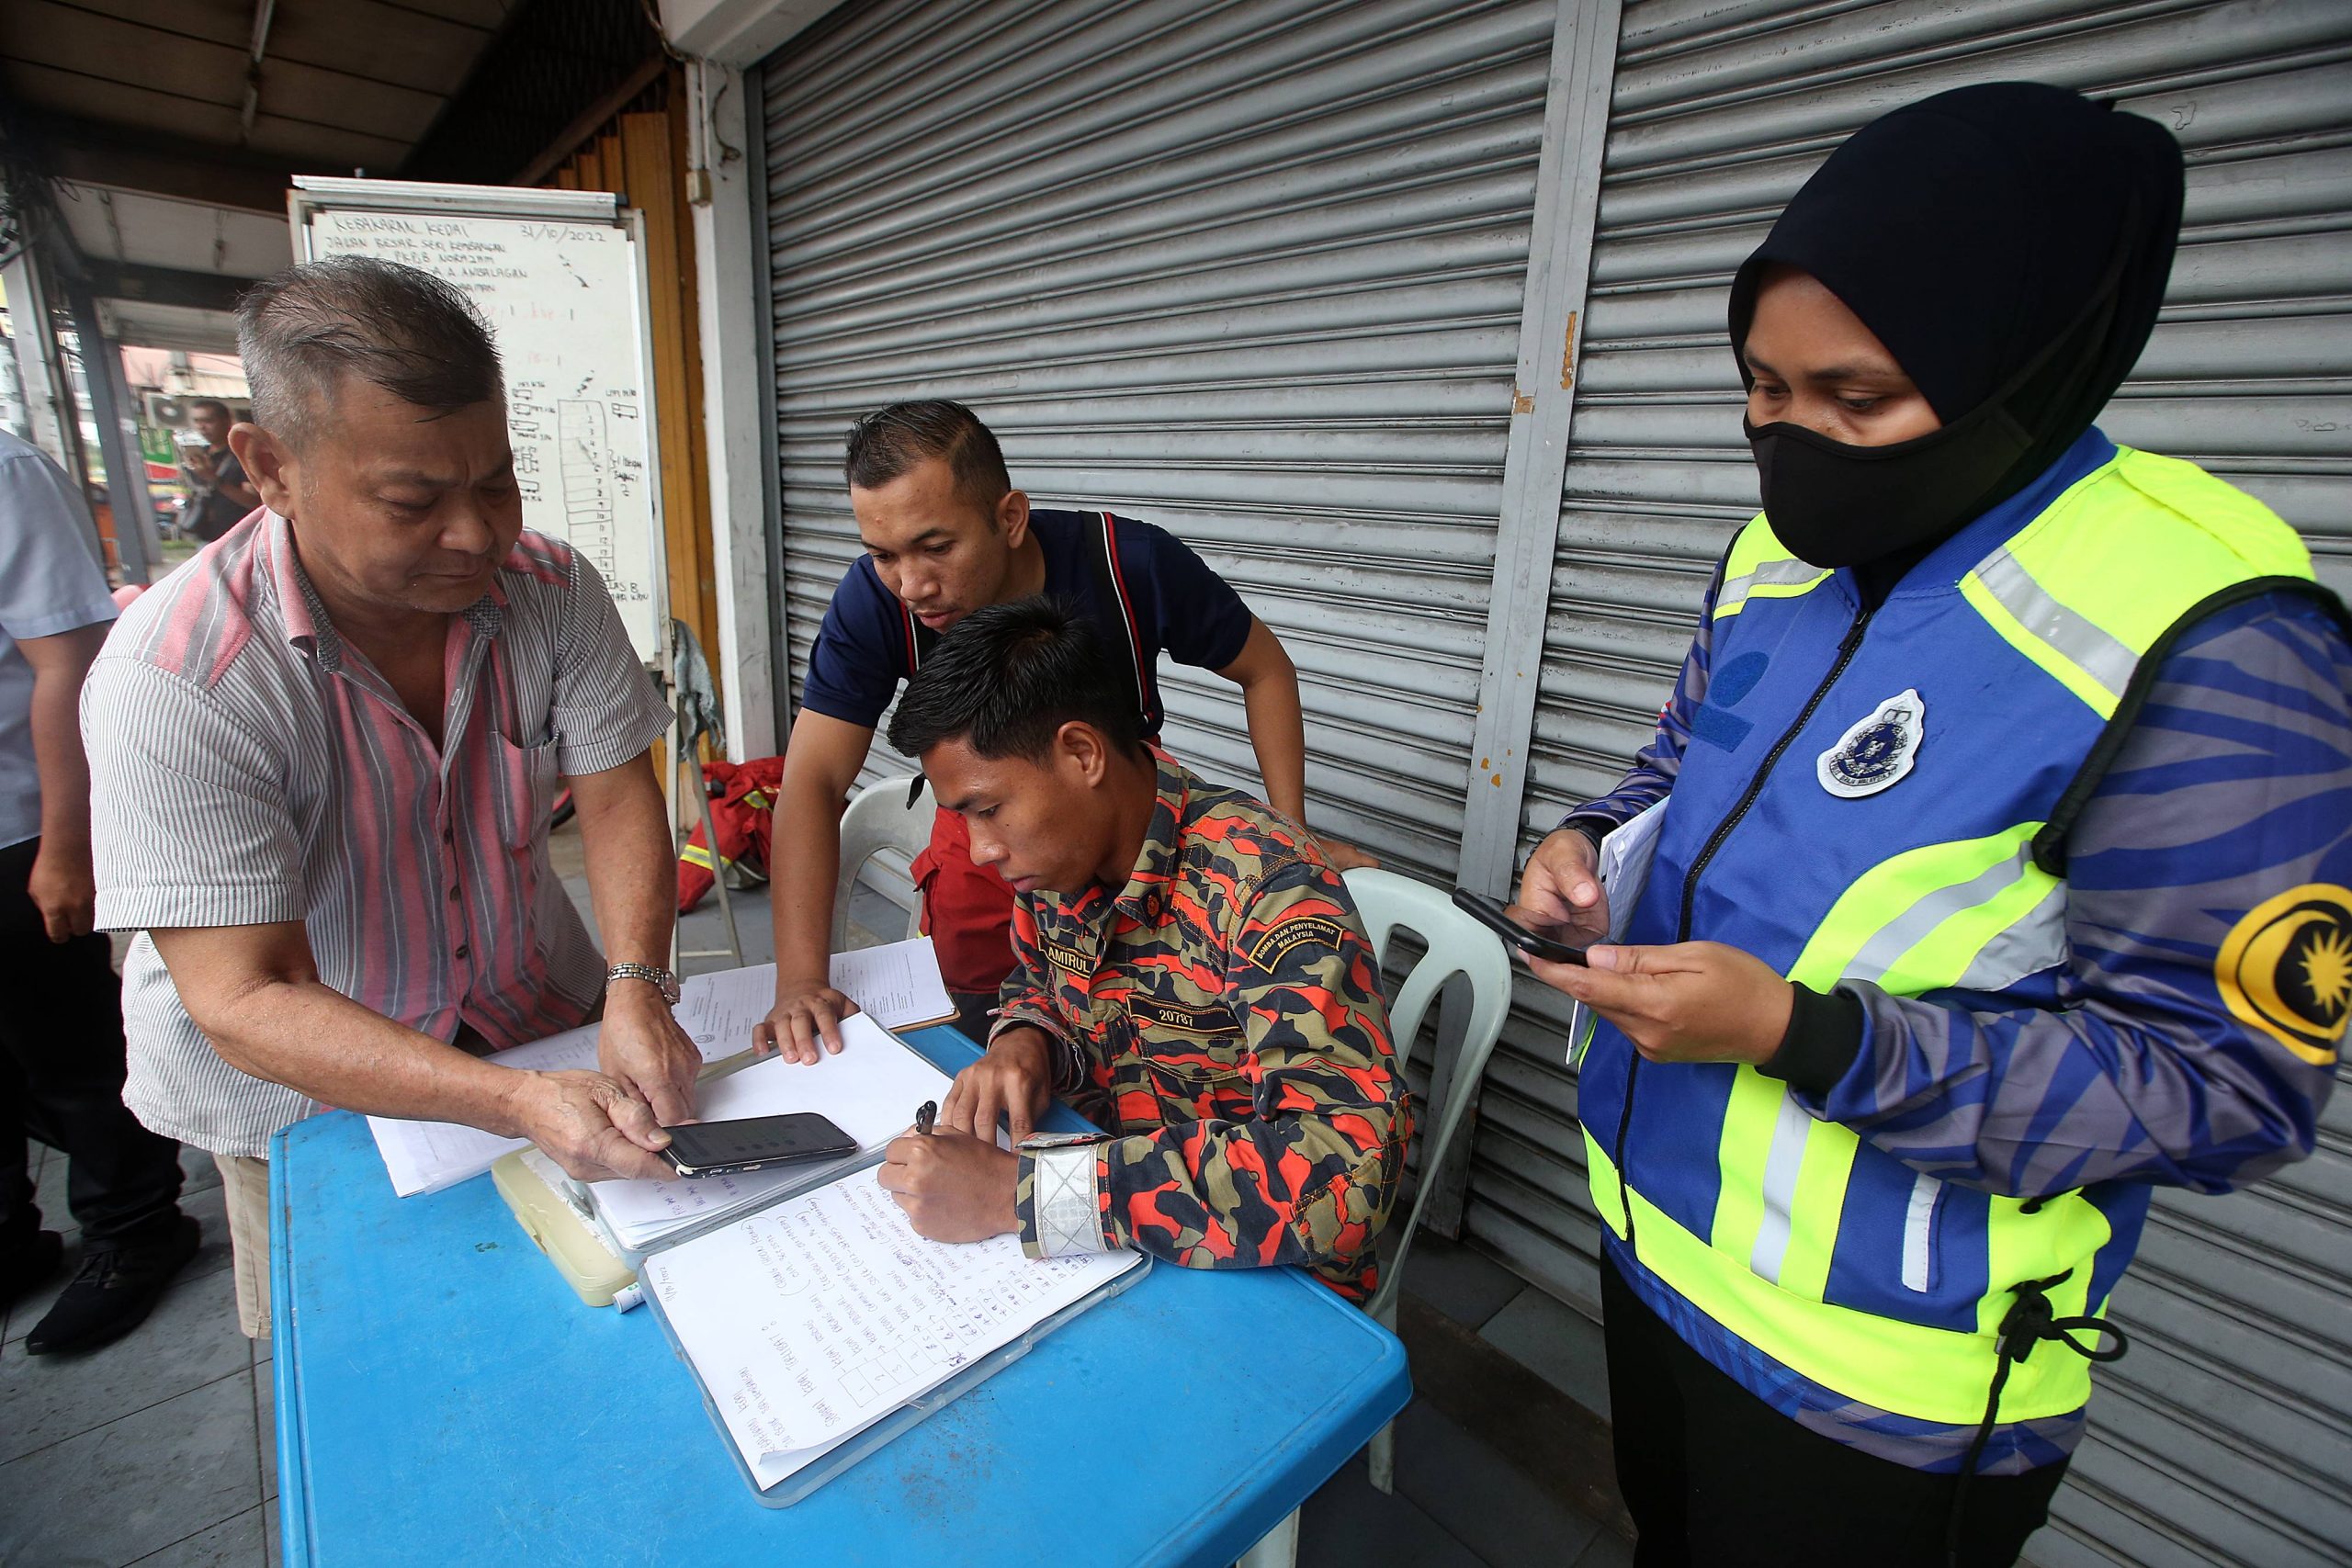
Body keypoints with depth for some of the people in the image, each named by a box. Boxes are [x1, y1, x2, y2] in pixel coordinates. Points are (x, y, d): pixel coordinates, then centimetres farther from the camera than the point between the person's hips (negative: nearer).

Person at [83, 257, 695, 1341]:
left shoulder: (553, 590, -16)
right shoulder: (172, 680, -28)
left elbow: (617, 798, -13)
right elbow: (245, 1003, -29)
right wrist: (517, 1104, -42)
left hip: (534, 1018, 3)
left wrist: (637, 987, -30)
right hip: (296, 1090, -2)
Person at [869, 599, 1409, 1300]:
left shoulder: (1263, 882, -26)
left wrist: (1016, 1190, -34)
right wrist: (1025, 1042, -10)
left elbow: (1346, 1170, -35)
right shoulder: (1056, 850, -5)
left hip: (1261, 1274, -6)